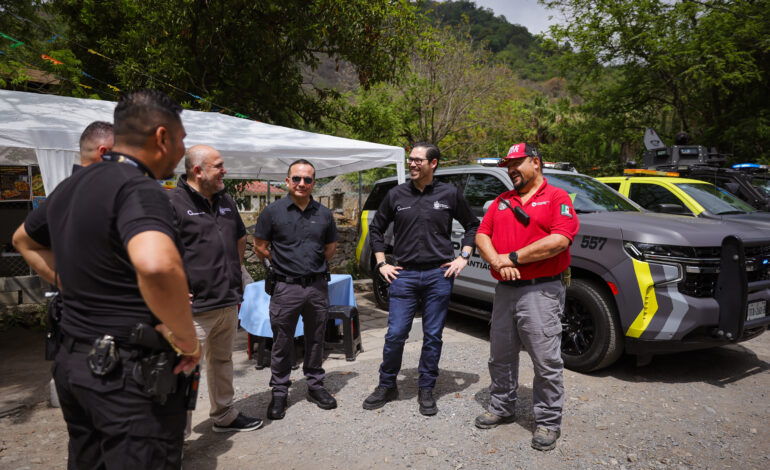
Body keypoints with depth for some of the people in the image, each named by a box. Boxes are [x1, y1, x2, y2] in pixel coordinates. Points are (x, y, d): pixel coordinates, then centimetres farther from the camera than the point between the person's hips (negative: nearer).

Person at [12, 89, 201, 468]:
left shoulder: (71, 186, 9)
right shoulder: (139, 189, -20)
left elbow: (24, 240, 28)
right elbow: (156, 265, -41)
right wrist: (185, 338, -25)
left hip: (73, 362, 9)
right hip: (131, 374, -9)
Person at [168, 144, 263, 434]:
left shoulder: (226, 201, 13)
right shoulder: (173, 202, -13)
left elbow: (240, 239, 27)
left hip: (229, 302, 8)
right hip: (195, 307, -8)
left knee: (222, 361, 22)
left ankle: (224, 416, 38)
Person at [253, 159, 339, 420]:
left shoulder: (324, 214, 6)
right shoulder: (273, 211, -2)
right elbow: (260, 247, 4)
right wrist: (284, 264, 8)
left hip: (318, 286, 3)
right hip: (286, 288, -2)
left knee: (316, 339, 14)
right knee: (282, 343, 6)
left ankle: (315, 385, 29)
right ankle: (279, 392, 21)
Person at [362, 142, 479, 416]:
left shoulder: (450, 194, 3)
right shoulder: (397, 195, 6)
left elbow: (472, 226, 14)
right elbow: (376, 229, 15)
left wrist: (463, 257, 3)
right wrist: (382, 264, 7)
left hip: (439, 275, 0)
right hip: (404, 274, 1)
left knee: (433, 336, 7)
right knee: (395, 334, 1)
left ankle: (426, 391, 23)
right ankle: (387, 387, 21)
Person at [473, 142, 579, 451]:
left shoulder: (556, 198, -2)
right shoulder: (502, 201, 16)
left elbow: (560, 240, -17)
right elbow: (482, 236, 9)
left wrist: (513, 257, -15)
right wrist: (497, 262, -11)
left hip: (540, 291, -6)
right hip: (504, 290, 6)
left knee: (546, 362, 0)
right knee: (501, 357, 16)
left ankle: (548, 421, 16)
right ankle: (502, 408, 33)